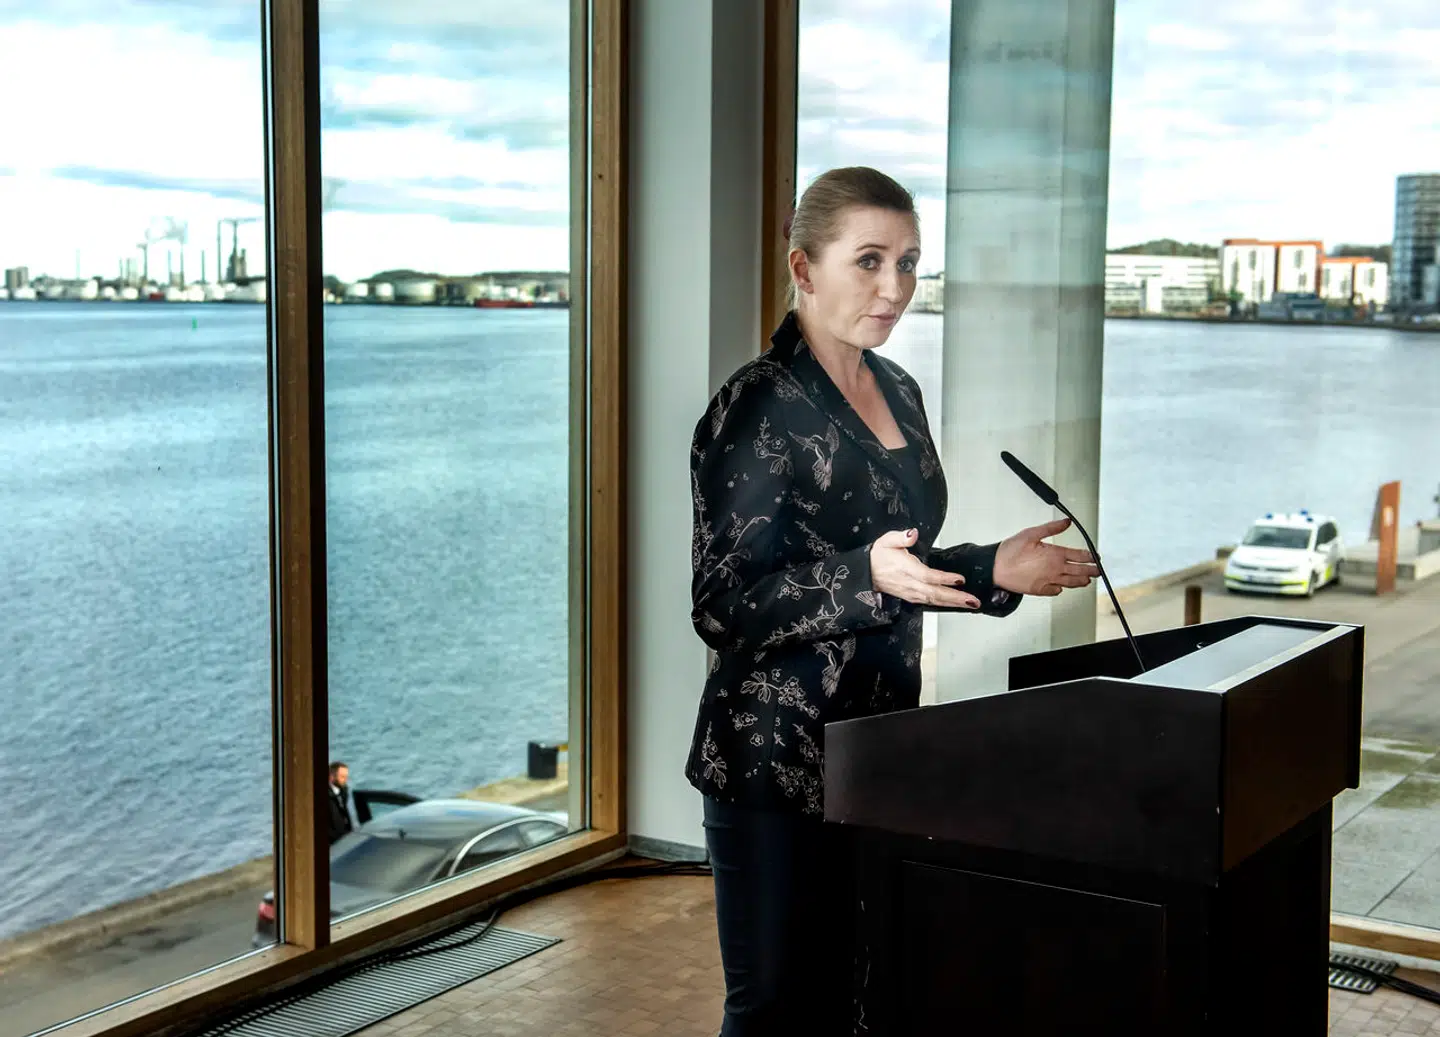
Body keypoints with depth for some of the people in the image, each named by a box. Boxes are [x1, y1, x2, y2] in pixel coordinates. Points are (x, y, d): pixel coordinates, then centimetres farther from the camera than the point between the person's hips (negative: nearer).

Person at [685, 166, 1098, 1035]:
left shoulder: (898, 390, 11)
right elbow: (725, 608, -17)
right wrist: (867, 575, -29)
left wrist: (993, 570, 4)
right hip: (778, 764, -7)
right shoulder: (758, 408, -14)